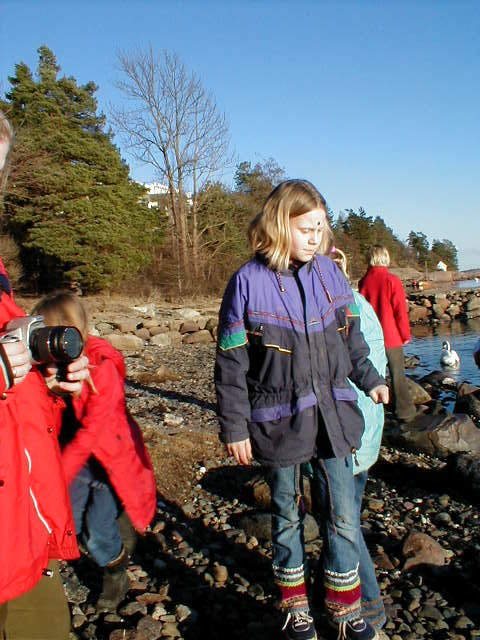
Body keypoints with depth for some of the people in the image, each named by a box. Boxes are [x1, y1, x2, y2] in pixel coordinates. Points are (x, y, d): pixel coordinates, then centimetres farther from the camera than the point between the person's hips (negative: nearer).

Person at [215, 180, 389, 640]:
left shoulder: (329, 272, -1)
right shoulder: (248, 282, -13)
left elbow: (350, 335, 15)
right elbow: (230, 365, -9)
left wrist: (369, 379, 18)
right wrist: (234, 428, -8)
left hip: (333, 415, 3)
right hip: (279, 422, -3)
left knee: (342, 517, 10)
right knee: (287, 515, 16)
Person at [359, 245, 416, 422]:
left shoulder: (364, 282, -2)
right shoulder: (393, 281, -11)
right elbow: (400, 311, -9)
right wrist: (405, 335, 2)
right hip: (391, 337, -3)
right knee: (398, 374, 6)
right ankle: (405, 411, 10)